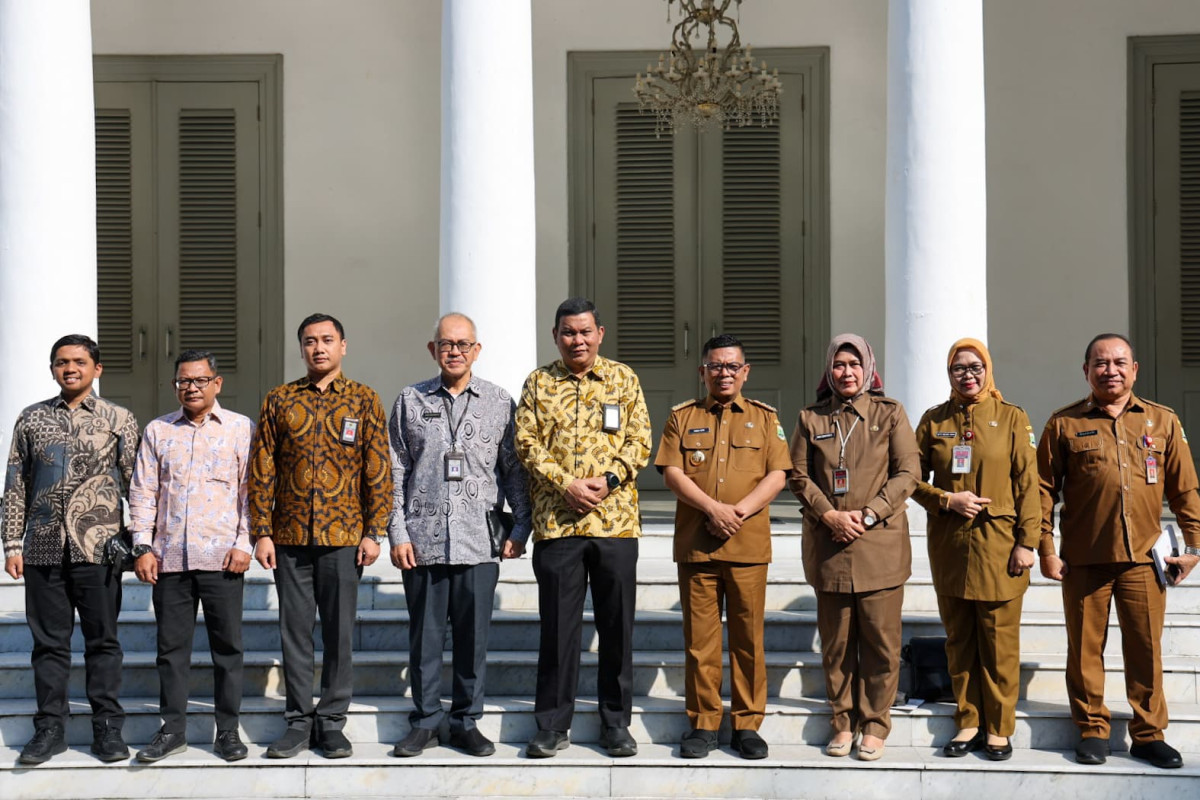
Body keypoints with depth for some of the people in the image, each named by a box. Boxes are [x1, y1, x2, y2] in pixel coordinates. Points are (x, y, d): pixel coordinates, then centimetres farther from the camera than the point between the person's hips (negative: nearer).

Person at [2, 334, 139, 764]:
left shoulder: (119, 419, 5)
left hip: (98, 548, -2)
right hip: (43, 549, 2)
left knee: (103, 640, 3)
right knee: (49, 641, 6)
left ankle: (107, 727, 10)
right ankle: (50, 727, 14)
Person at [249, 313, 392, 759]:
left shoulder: (364, 401, 4)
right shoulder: (279, 401, 7)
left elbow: (378, 471, 2)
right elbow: (262, 471, 6)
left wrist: (374, 532, -4)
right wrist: (262, 533, -1)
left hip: (343, 538, -1)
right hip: (289, 538, 1)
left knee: (339, 634, 3)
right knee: (294, 632, 6)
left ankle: (332, 722, 13)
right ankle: (298, 722, 14)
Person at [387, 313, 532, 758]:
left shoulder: (499, 403, 8)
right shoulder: (411, 402, 8)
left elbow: (515, 470, 10)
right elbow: (395, 474, 7)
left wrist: (520, 528, 3)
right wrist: (397, 533, 0)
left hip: (480, 541, 0)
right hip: (422, 540, 0)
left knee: (473, 635, 4)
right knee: (425, 634, 5)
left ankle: (467, 722, 16)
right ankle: (426, 721, 17)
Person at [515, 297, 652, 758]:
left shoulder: (623, 380, 9)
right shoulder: (539, 383, 8)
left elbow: (640, 441, 3)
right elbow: (527, 443, 1)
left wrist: (609, 480, -12)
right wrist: (565, 484, -12)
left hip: (615, 520, 0)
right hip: (556, 522, 0)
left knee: (617, 625, 5)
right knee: (558, 626, 3)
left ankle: (616, 724, 16)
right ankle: (553, 725, 13)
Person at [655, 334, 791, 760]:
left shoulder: (765, 418, 11)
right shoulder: (682, 417, 11)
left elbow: (777, 475, 2)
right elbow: (672, 473, 0)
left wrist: (740, 511, -13)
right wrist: (714, 508, -13)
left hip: (749, 545, 0)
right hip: (695, 545, 0)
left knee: (749, 638, 2)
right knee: (699, 638, 2)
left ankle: (747, 725, 10)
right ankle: (703, 724, 10)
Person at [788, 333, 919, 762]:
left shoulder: (889, 413, 5)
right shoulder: (811, 418, 10)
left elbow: (907, 472, 0)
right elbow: (799, 475, 7)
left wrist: (868, 514, -11)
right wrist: (829, 515, -9)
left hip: (880, 542, -2)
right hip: (828, 545, 2)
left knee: (880, 640, 0)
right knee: (835, 640, 5)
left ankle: (875, 724, 10)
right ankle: (843, 721, 16)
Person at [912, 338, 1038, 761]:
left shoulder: (1011, 418, 2)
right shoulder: (933, 420, 8)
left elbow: (1028, 484, -1)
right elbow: (914, 479, 8)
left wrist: (1026, 542, -7)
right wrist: (947, 500, -10)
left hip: (998, 546, -2)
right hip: (949, 546, 2)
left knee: (999, 642, 1)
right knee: (959, 639, 8)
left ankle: (999, 729, 11)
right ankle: (968, 723, 18)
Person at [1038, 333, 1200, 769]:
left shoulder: (1163, 421, 7)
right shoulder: (1065, 424, 3)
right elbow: (1043, 489, 3)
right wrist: (1045, 549, -1)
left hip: (1143, 557, 1)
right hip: (1083, 558, -1)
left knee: (1146, 648, 4)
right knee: (1085, 647, 5)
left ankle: (1148, 734, 16)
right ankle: (1092, 730, 18)